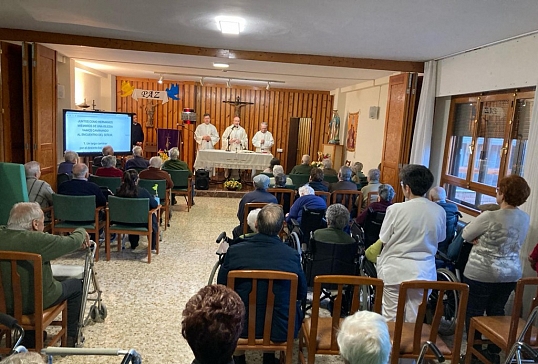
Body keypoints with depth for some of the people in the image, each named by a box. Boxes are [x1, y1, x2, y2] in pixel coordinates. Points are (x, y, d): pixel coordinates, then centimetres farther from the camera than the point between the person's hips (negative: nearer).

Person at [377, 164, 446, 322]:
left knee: (391, 318, 10)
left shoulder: (395, 209, -16)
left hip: (395, 271, -3)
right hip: (424, 272, 4)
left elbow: (383, 240, -7)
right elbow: (440, 238, 10)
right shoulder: (439, 211, -5)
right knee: (415, 318, 16)